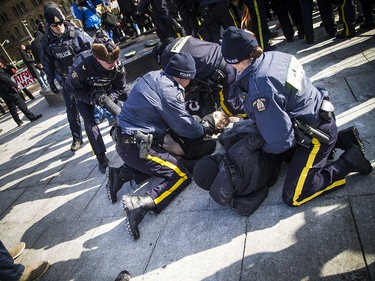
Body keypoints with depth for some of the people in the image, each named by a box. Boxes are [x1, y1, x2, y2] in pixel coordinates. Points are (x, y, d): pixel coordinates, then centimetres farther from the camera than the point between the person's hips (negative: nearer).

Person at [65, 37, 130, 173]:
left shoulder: (117, 65, -31)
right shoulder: (81, 66, -40)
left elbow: (119, 87, -16)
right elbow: (71, 88, -23)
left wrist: (109, 97, -35)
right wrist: (92, 98, -35)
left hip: (108, 89, 3)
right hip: (86, 93, -2)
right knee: (89, 123, -16)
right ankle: (101, 157, -1)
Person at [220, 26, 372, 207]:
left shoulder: (260, 90, -33)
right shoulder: (273, 56, -5)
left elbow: (280, 139, -26)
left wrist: (265, 148, -4)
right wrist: (251, 113, 11)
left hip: (315, 135, -9)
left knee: (293, 197, -1)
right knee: (288, 156, 30)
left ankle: (349, 160, 3)